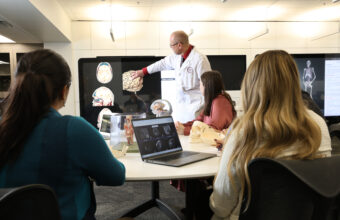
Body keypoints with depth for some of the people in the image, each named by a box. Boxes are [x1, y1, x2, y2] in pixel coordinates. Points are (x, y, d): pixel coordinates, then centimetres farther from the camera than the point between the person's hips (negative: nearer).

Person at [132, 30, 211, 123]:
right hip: (180, 105, 7)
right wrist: (143, 71, 34)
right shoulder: (177, 57, 5)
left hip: (195, 106, -7)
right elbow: (163, 63, 23)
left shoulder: (200, 59, -18)